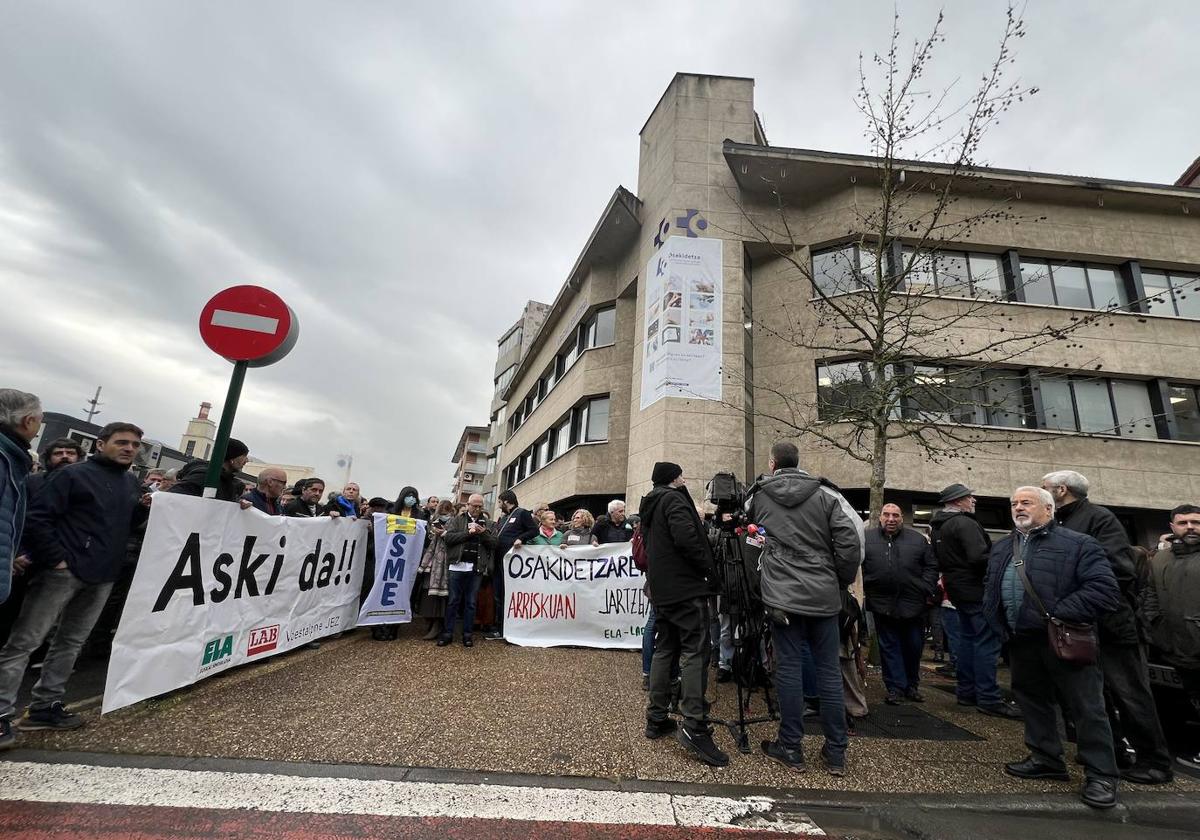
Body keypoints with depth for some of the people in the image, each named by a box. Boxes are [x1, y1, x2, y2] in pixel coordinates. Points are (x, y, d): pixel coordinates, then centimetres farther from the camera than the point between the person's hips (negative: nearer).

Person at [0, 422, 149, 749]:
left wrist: (145, 508, -2)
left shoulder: (132, 483, 13)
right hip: (64, 571, -6)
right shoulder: (73, 474, -7)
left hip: (103, 576, 7)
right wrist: (56, 559, -16)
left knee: (71, 642, 13)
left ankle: (45, 706, 23)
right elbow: (38, 517, -11)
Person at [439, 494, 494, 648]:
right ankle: (448, 633, 14)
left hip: (476, 568, 1)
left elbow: (494, 544, 2)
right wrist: (468, 533, -13)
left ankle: (467, 634, 16)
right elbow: (448, 537, -7)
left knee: (470, 602, 8)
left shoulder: (488, 524, 10)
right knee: (453, 600, 6)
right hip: (458, 566, -1)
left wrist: (483, 533, -13)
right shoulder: (457, 520, 7)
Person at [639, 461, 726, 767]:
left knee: (664, 650, 13)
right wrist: (707, 567, -11)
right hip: (686, 586, -9)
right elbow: (686, 538, -23)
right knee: (695, 653, -7)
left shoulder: (649, 506, 18)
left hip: (661, 589, 9)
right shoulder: (674, 499, -10)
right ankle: (694, 727, -10)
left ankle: (656, 719, 18)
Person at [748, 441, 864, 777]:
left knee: (789, 667, 7)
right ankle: (836, 753, 21)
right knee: (829, 670, 11)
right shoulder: (825, 493, -1)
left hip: (782, 595, -1)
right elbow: (852, 535, -7)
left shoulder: (758, 495, 2)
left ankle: (790, 749, 16)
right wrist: (843, 579, 5)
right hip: (823, 596, 1)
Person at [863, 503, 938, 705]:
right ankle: (895, 687, 16)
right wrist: (863, 591, -5)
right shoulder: (867, 538, 1)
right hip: (882, 605, -1)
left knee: (914, 646, 11)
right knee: (889, 648, 6)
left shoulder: (918, 540, 6)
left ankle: (912, 686, 29)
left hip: (913, 604, 1)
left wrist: (927, 590, -1)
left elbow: (931, 566, 8)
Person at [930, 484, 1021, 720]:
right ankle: (989, 698, -1)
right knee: (987, 642, -5)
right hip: (976, 590, -10)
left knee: (966, 637, 16)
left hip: (957, 589, 10)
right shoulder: (965, 523, -17)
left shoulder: (937, 526, 13)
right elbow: (979, 557, -26)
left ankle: (966, 691, 23)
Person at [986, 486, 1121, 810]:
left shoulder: (1077, 544, -8)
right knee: (1033, 699, 16)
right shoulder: (1001, 548, 12)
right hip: (1021, 641, 7)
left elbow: (1104, 589, -17)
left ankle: (1101, 774, 18)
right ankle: (1046, 758, 31)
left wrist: (1058, 615, -21)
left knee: (1086, 707, 3)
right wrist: (998, 622, 6)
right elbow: (989, 587, 19)